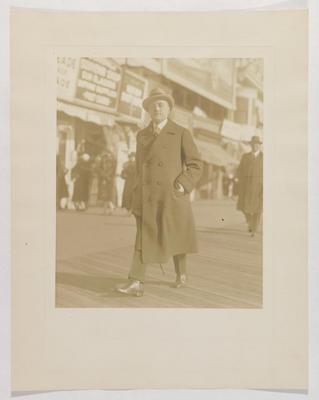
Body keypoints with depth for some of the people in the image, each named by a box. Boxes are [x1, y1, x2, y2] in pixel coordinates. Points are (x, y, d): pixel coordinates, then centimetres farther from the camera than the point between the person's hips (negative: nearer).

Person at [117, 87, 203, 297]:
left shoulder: (181, 133, -2)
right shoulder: (142, 135, 10)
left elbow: (196, 164, -3)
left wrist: (182, 186, -14)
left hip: (172, 195, -2)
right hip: (147, 196, 3)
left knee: (176, 236, 11)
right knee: (143, 237, -6)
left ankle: (182, 274, 33)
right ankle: (136, 283, -10)